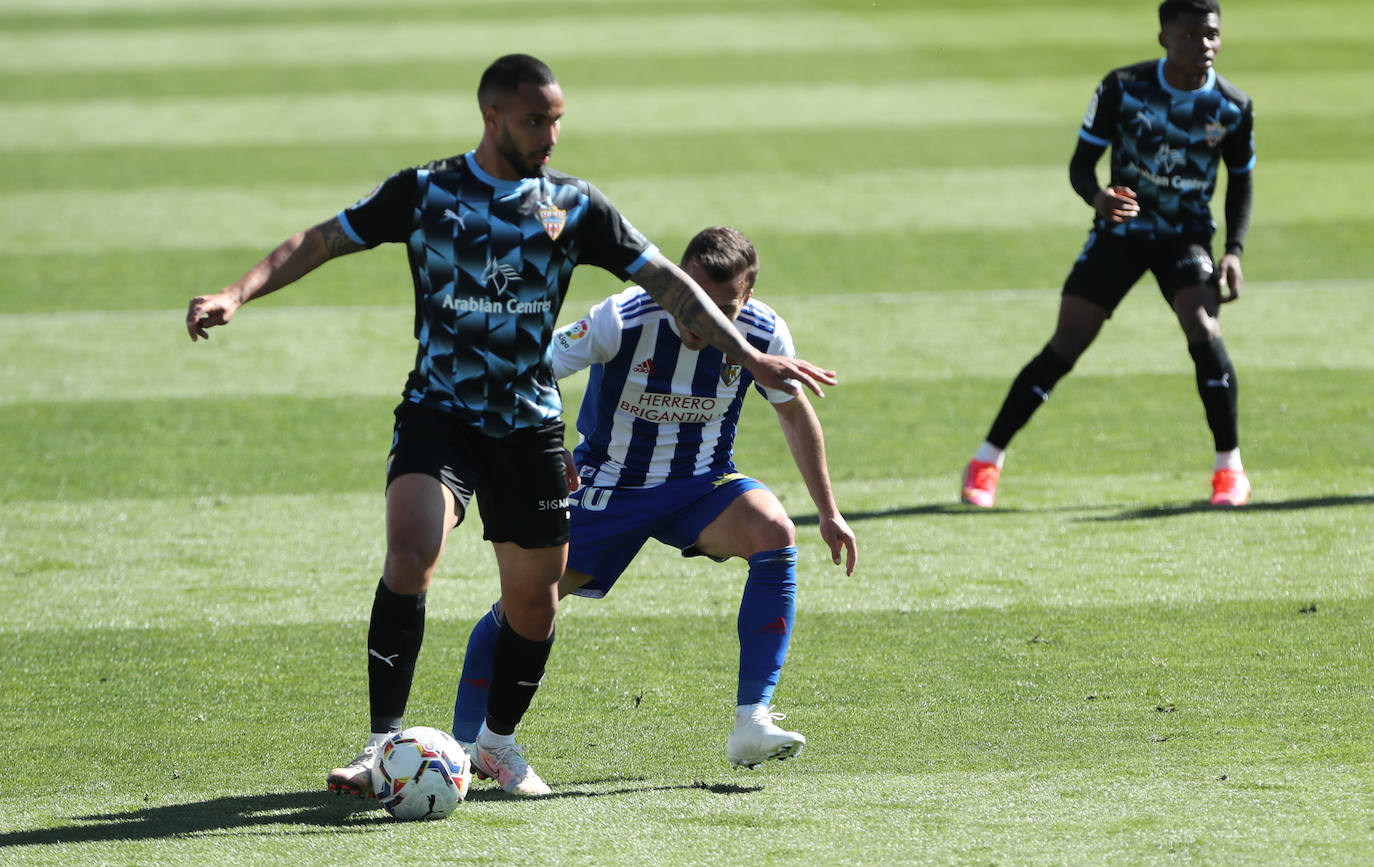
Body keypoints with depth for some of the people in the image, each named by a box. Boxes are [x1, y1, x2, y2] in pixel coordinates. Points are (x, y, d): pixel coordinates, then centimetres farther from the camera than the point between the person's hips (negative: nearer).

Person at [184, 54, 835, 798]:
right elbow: (321, 241, 0)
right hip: (437, 411, -3)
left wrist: (750, 358, -1)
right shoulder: (423, 193, -3)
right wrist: (237, 295, -14)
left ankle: (498, 742, 31)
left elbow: (666, 282, 4)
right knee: (409, 555, -26)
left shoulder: (573, 206, 2)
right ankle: (383, 743, -24)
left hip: (529, 423, 3)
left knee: (534, 602, 6)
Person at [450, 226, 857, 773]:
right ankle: (463, 744, 11)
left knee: (775, 536, -28)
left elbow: (794, 412, 5)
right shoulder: (621, 321, -26)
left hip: (701, 482, 2)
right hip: (609, 481, -2)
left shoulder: (763, 334, -15)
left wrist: (829, 512, 8)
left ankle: (752, 724, -27)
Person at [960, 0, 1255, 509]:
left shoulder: (1233, 108, -10)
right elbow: (1082, 161, -8)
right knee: (1067, 345, -7)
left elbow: (1241, 180, 6)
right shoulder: (1123, 88, -14)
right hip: (1121, 229, 0)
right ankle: (988, 460, 5)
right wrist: (1096, 196, -31)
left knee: (1202, 331, -24)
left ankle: (1229, 467, -9)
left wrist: (1234, 251, -7)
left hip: (1186, 235, 0)